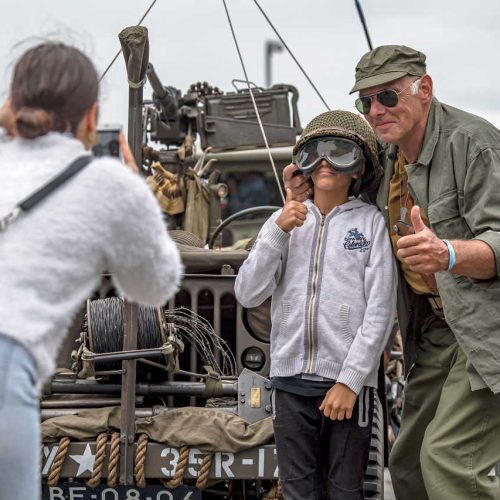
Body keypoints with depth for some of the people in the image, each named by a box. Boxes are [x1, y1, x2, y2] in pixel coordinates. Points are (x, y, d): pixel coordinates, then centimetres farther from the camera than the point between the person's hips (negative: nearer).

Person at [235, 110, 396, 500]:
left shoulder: (371, 222, 0)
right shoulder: (286, 219, 10)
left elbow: (380, 311, -4)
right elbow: (248, 295, 2)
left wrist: (350, 380, -11)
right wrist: (279, 231, -8)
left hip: (348, 381, -3)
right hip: (292, 379, 3)